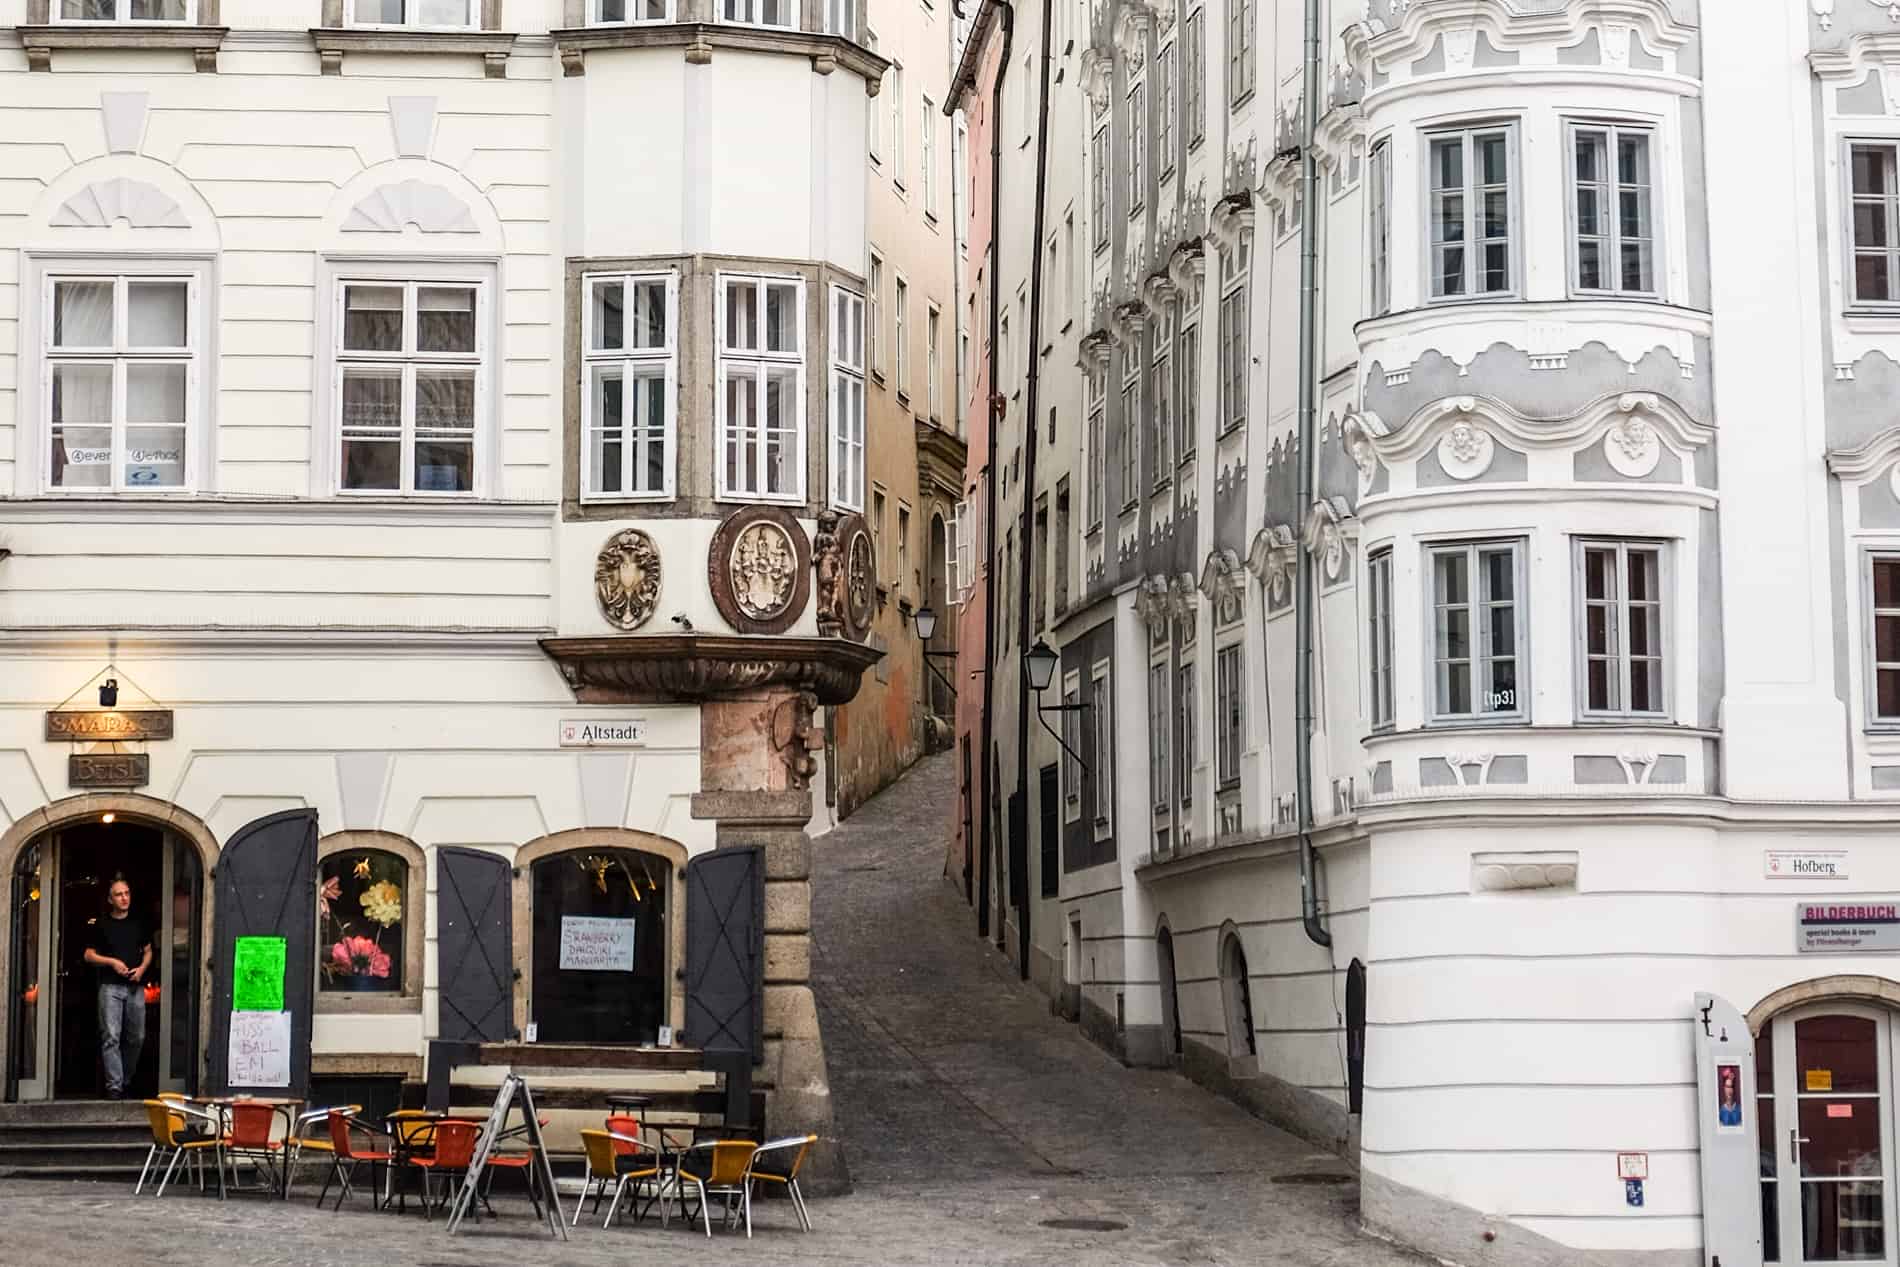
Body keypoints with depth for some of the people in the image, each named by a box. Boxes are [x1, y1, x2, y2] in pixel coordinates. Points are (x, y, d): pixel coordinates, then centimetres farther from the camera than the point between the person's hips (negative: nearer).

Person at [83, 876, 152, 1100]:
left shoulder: (138, 924, 14)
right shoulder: (101, 925, 5)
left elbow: (148, 951, 20)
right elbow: (89, 955, 5)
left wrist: (142, 968, 0)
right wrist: (112, 961, -10)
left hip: (135, 987, 4)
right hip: (111, 987, -4)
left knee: (136, 1038, 6)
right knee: (111, 1037, -11)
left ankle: (126, 1081, 21)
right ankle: (114, 1086, -12)